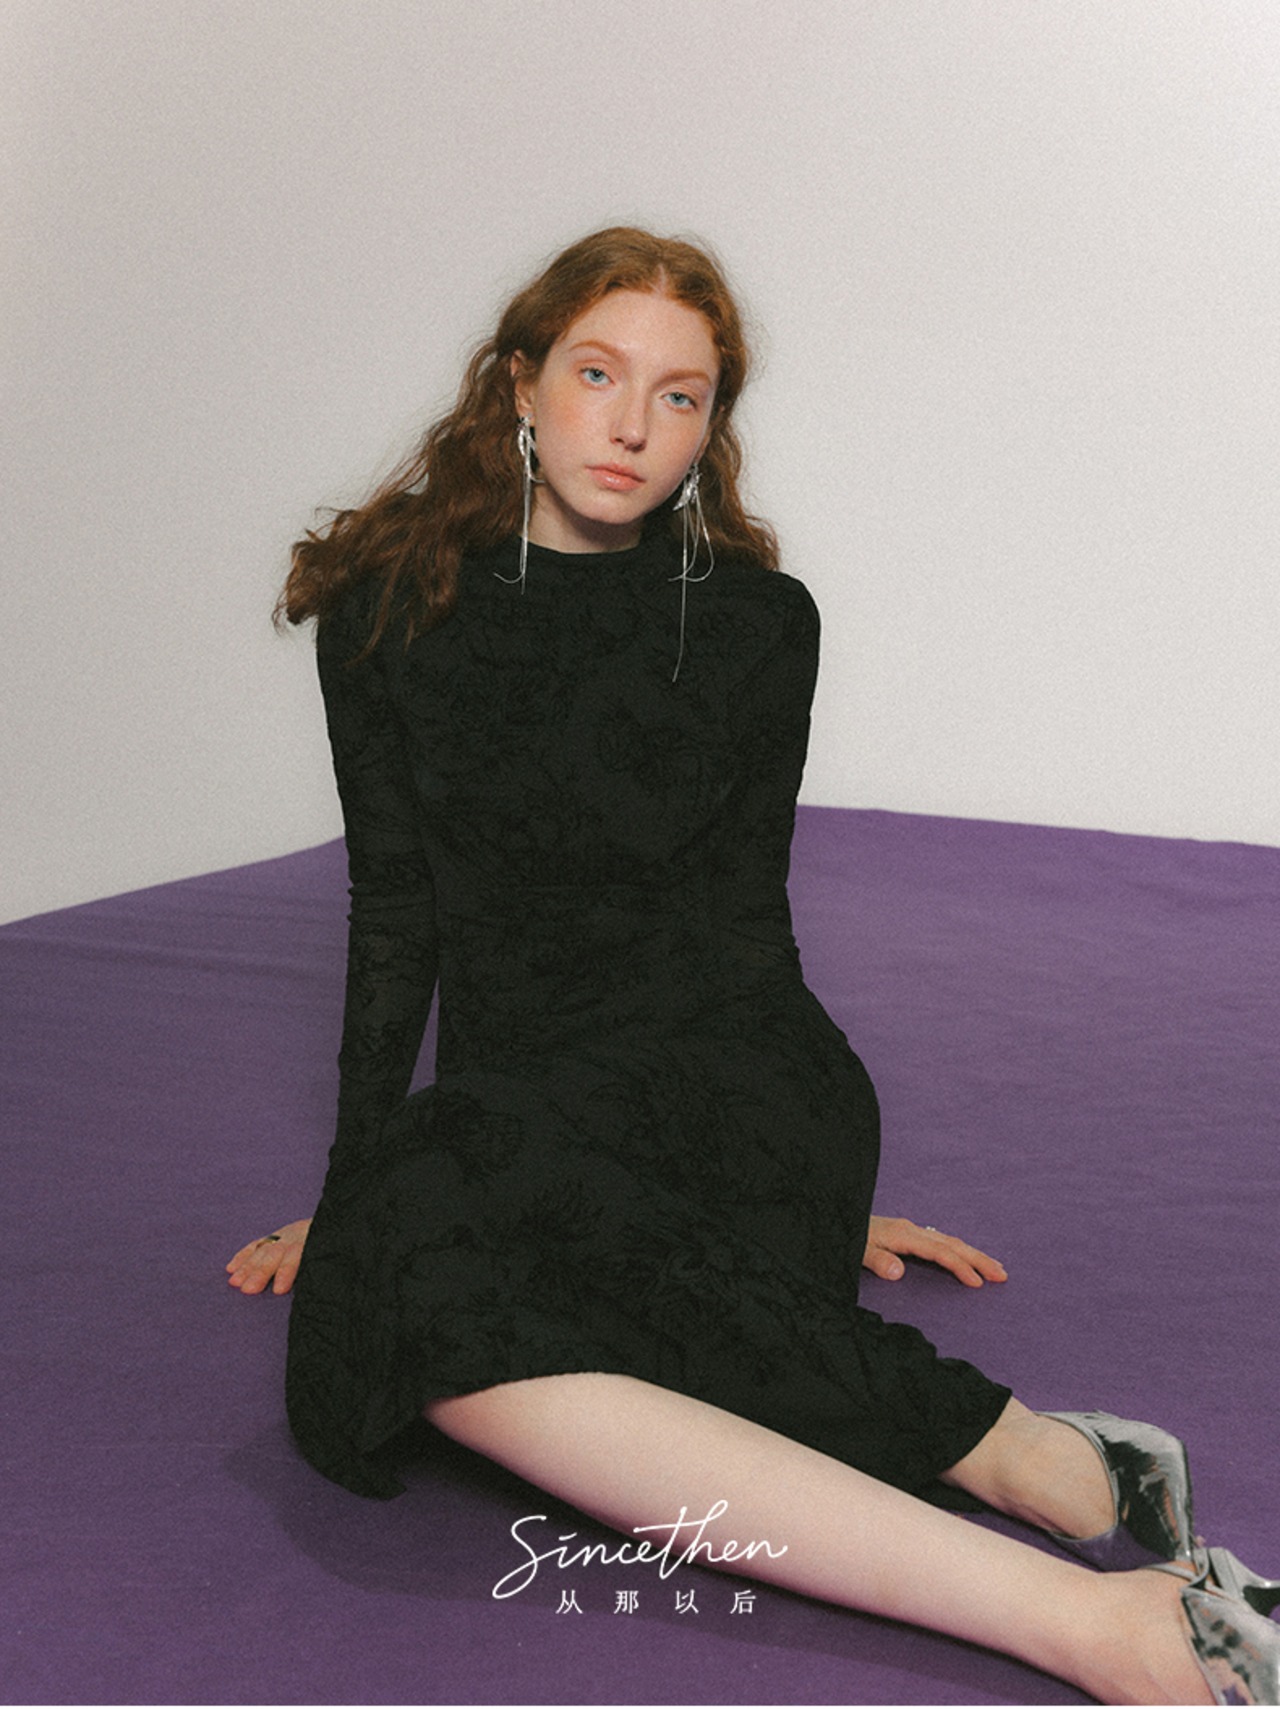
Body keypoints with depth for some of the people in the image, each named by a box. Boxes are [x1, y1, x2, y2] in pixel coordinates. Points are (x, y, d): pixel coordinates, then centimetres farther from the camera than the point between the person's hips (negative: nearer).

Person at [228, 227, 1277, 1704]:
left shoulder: (757, 623, 1)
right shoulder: (389, 607, 4)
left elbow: (739, 911, 8)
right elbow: (397, 916, 6)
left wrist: (831, 1186, 12)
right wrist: (354, 1185, 3)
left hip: (730, 1080, -3)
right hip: (519, 1100, 3)